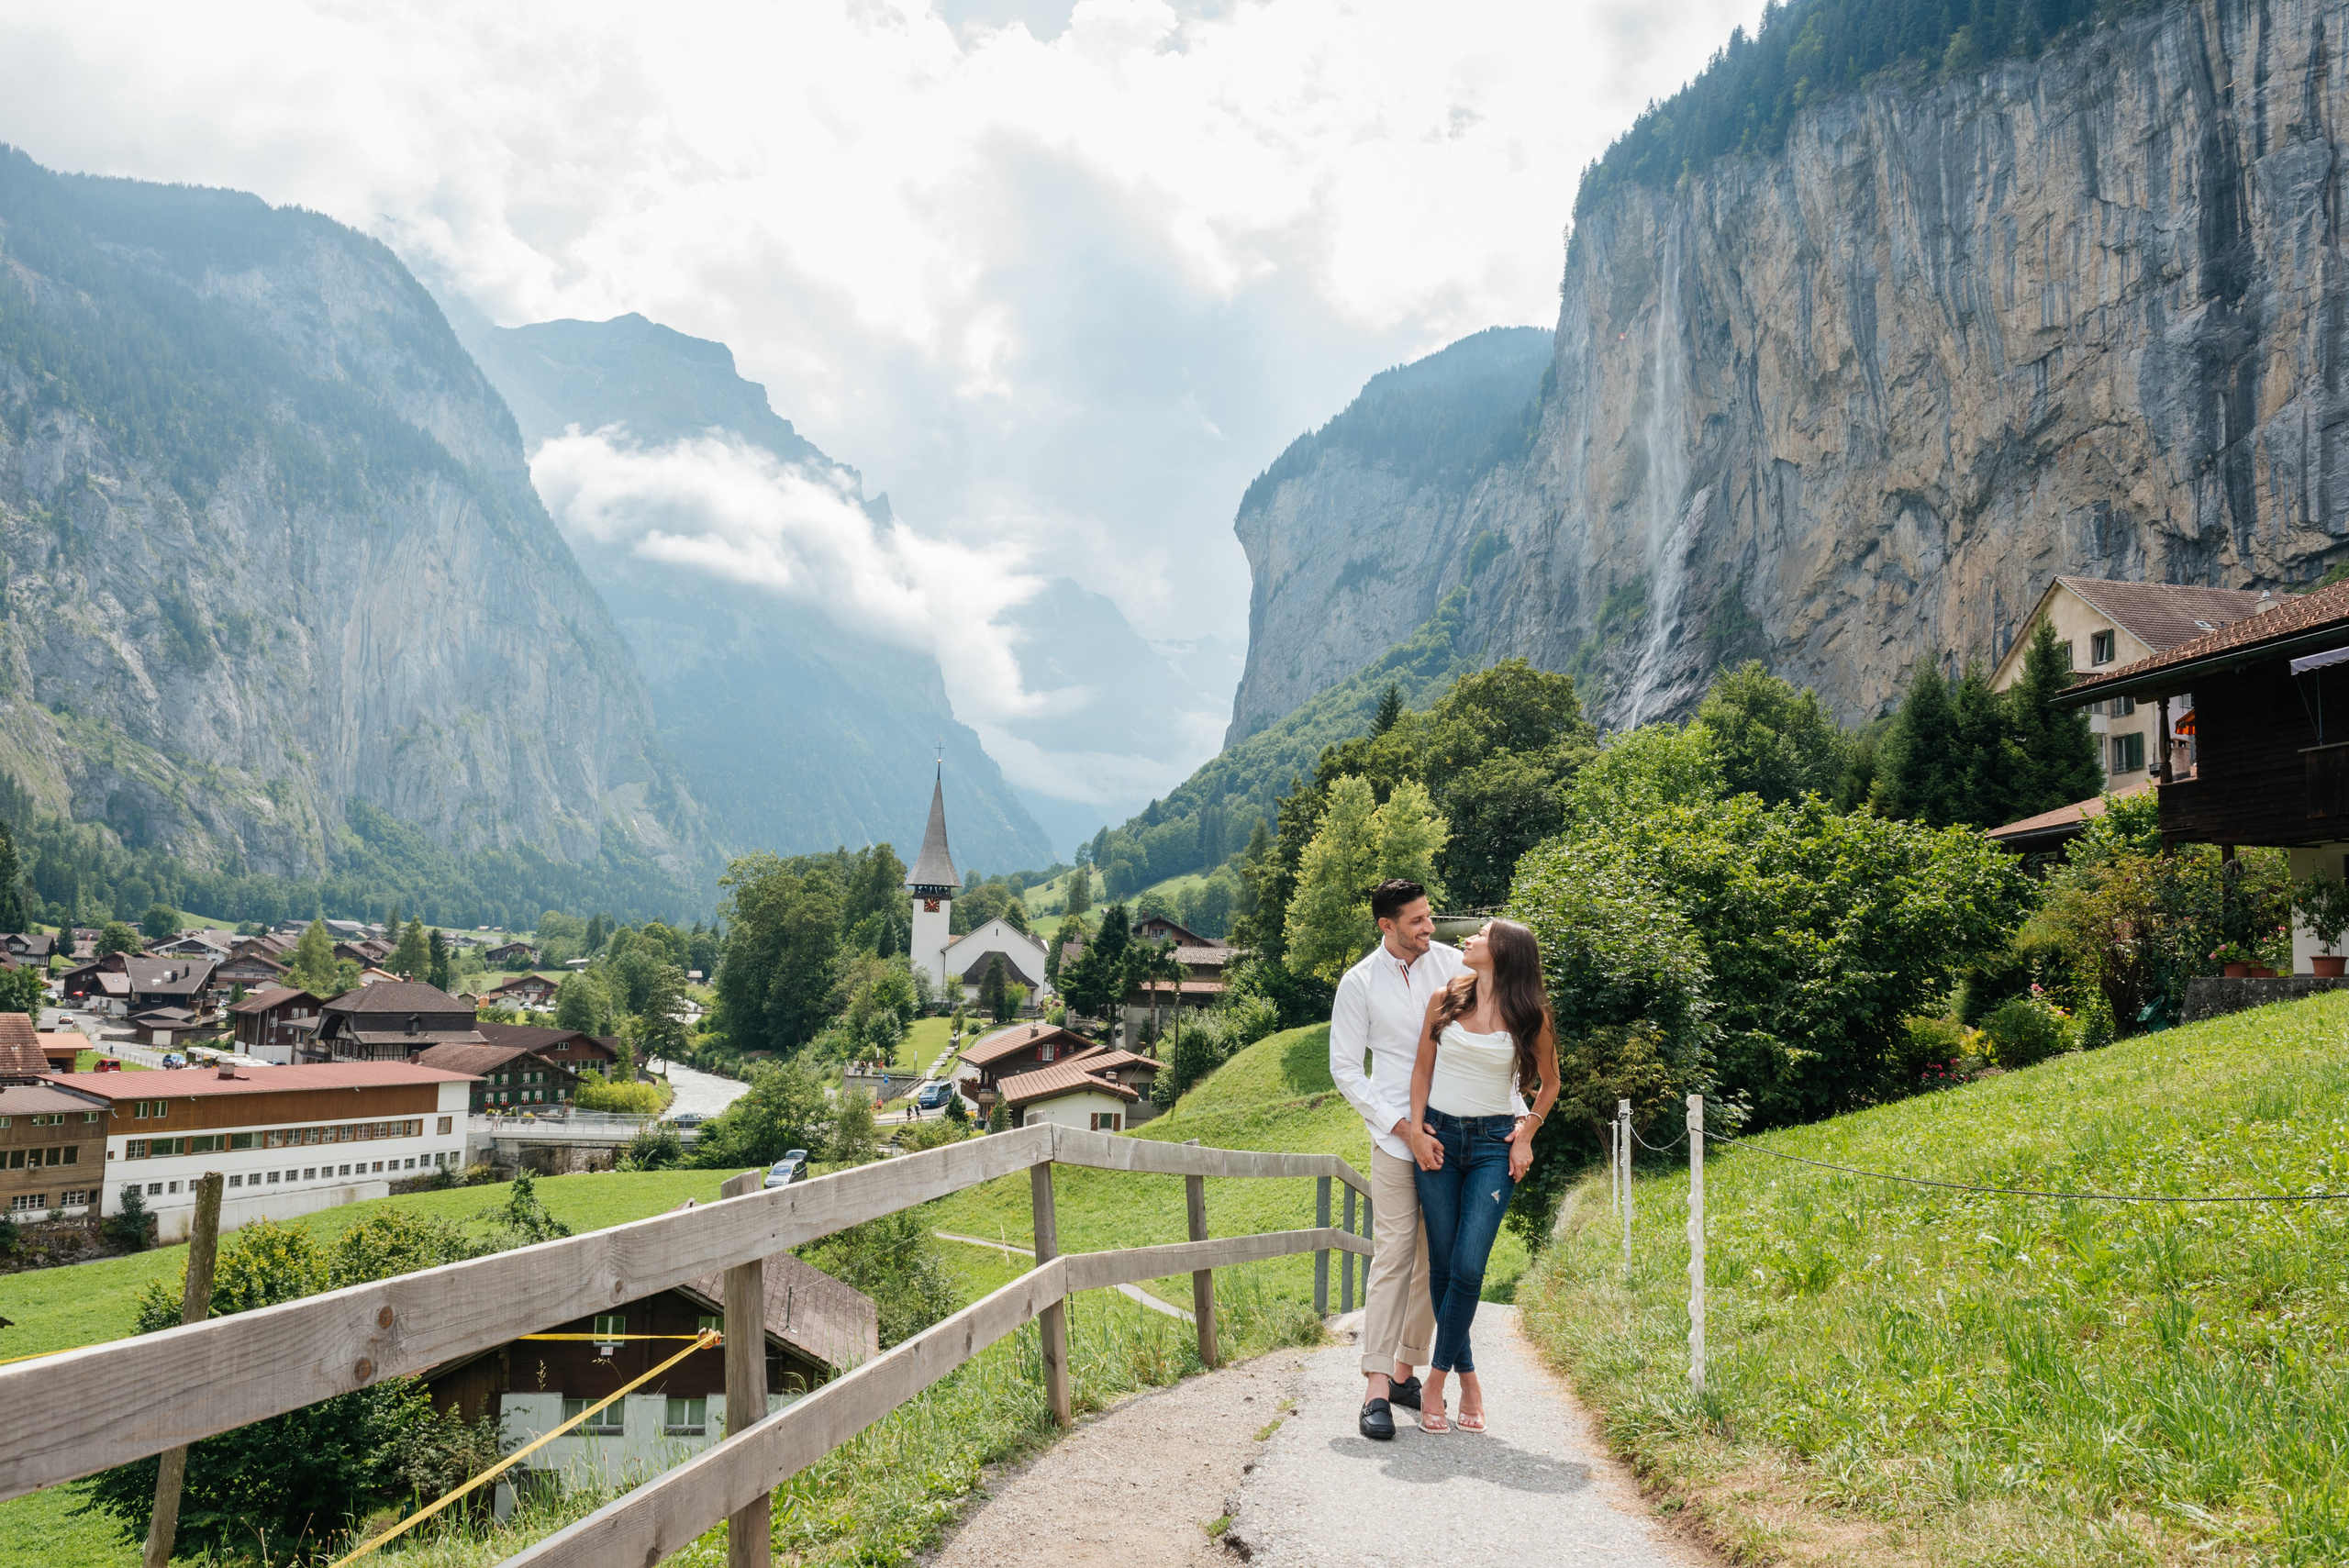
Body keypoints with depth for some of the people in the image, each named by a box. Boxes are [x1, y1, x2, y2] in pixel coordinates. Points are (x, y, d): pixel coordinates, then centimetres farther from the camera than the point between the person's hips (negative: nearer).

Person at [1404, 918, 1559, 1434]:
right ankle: (1467, 1374, 17)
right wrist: (1416, 1130, 0)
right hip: (1439, 1138, 2)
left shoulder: (1530, 1015, -2)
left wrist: (1526, 1135, 3)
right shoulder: (1445, 1000, 2)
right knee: (1442, 1264, 3)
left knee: (1468, 1266, -11)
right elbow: (1422, 1068, 9)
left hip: (1494, 1144, -2)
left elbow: (1549, 1082, 12)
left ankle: (1436, 1378, 3)